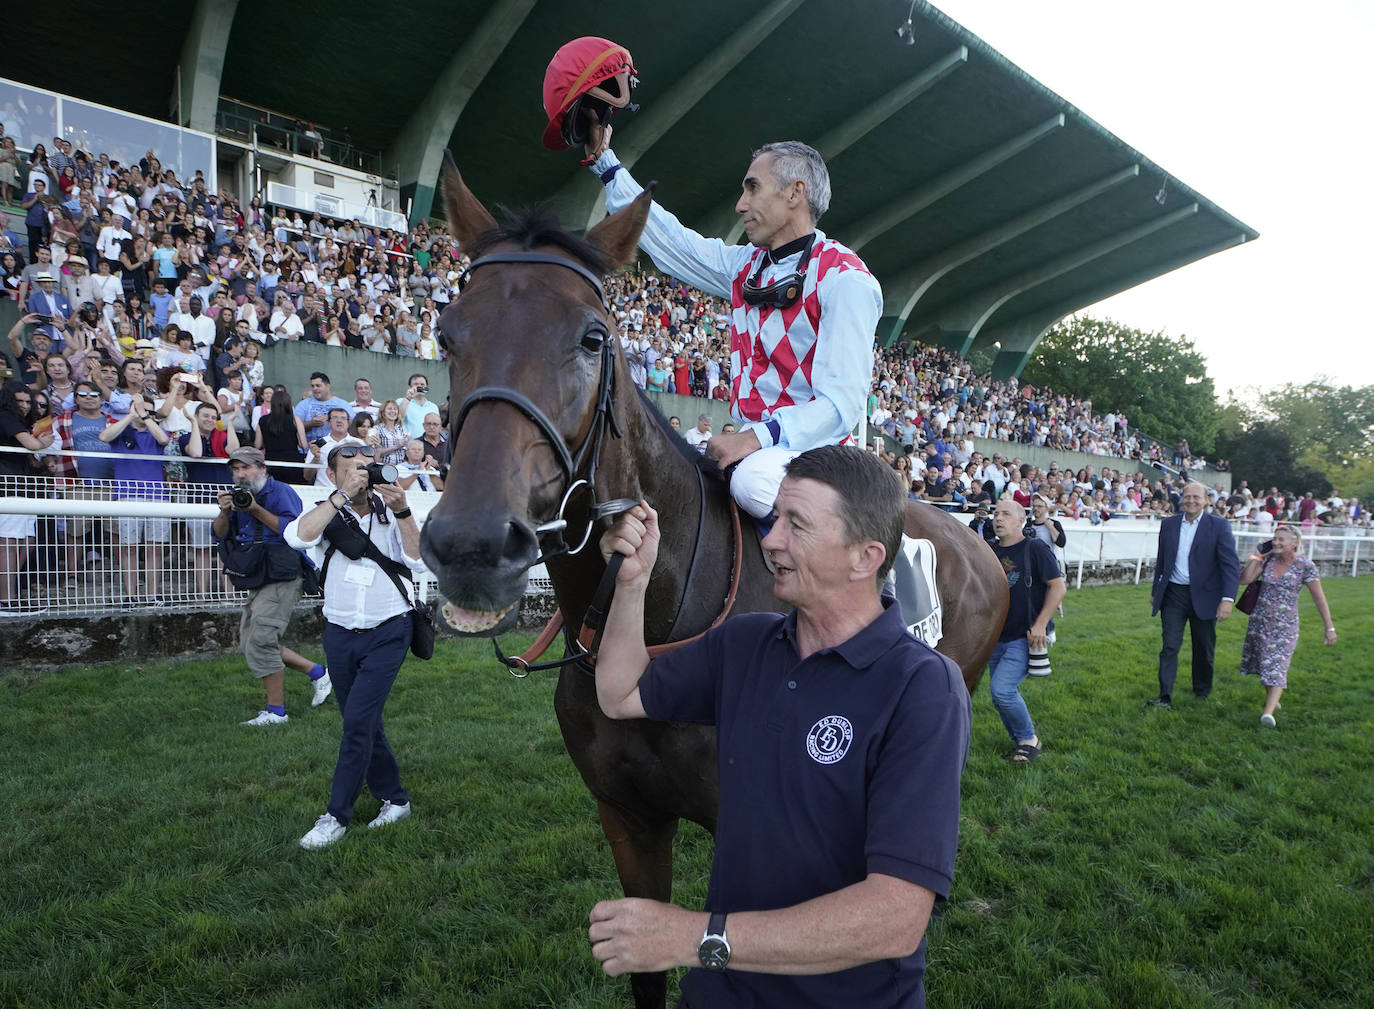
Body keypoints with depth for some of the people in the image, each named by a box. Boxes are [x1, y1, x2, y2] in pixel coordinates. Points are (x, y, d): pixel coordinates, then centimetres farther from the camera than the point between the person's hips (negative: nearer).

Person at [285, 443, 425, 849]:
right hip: (340, 634, 3)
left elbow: (418, 561, -12)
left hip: (388, 632, -2)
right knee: (364, 723, 12)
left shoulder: (389, 512, 0)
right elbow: (298, 536, -24)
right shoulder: (326, 513, -1)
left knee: (358, 720, -10)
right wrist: (343, 495, -25)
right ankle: (395, 799, 30)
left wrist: (402, 512, -21)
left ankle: (337, 815, 3)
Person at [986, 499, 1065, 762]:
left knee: (1001, 690, -18)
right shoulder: (989, 552, 8)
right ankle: (1020, 741, 30)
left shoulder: (1035, 550, -7)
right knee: (1001, 697, 10)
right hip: (996, 638, 6)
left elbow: (1058, 586, -11)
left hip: (1024, 638, -6)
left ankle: (1029, 739, 4)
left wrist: (1040, 624, -16)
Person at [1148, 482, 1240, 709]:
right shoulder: (1168, 524, 5)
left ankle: (1202, 692, 33)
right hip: (1174, 594, 2)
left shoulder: (1219, 525, -5)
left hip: (1204, 596, -2)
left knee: (1204, 649, 13)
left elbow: (1231, 564, -10)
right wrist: (1155, 591, 16)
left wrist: (1227, 598, -19)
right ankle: (1165, 697, -3)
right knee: (1170, 647, -4)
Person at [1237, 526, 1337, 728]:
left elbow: (1319, 598, -6)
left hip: (1285, 625, -4)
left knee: (1277, 666, -11)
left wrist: (1329, 627, -7)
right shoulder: (1267, 560, 2)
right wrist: (1256, 556, -6)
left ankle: (1268, 712, -20)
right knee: (1264, 663, 13)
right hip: (1260, 621, 4)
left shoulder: (1305, 566, -7)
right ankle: (1271, 698, 35)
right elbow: (1244, 580, -6)